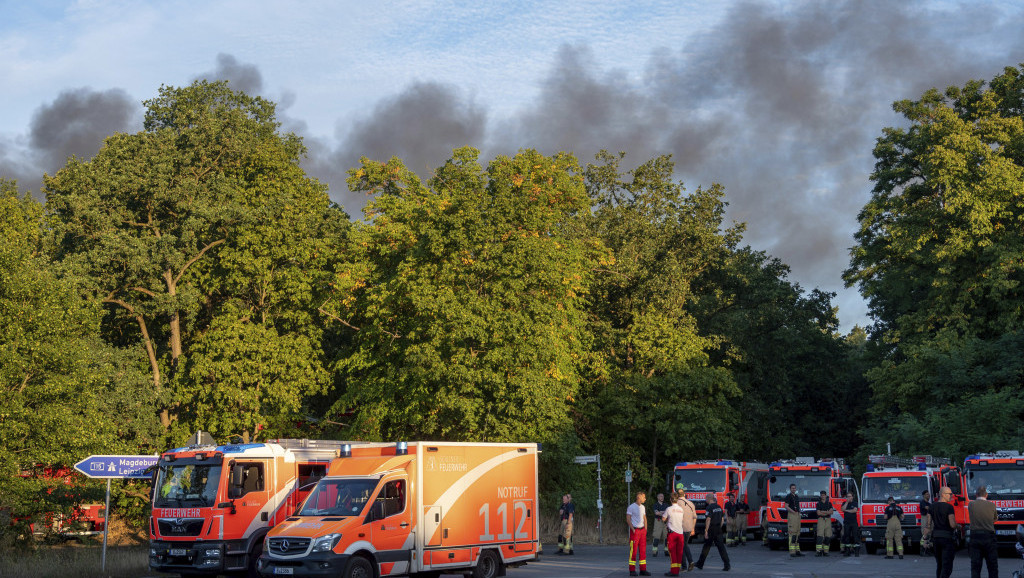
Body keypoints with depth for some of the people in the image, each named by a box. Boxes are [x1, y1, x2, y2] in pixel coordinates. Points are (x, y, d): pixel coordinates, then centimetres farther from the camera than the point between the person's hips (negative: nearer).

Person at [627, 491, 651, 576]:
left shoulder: (642, 507, 14)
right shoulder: (631, 507, -7)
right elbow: (628, 519, -9)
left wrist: (645, 529, 11)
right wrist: (633, 529, -14)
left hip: (642, 530, 7)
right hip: (635, 530, -7)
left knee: (643, 551, 6)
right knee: (633, 551, -5)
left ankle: (643, 570, 10)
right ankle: (632, 571, -2)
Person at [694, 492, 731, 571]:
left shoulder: (709, 508, -13)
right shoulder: (719, 507, 11)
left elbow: (708, 520, -19)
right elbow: (722, 519, 15)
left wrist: (706, 531, -17)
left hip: (711, 529, -6)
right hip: (718, 530, 6)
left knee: (706, 547, 6)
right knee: (721, 546, 1)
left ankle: (700, 564, 18)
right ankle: (727, 564, -9)